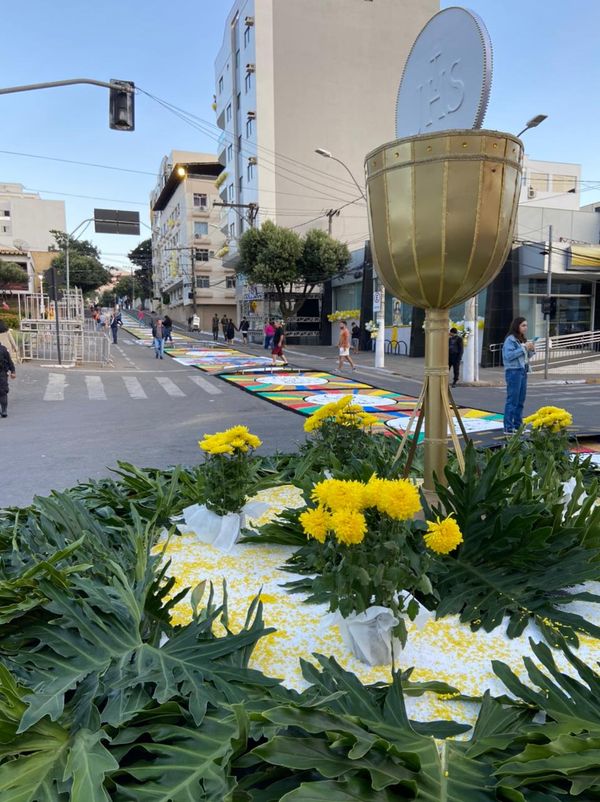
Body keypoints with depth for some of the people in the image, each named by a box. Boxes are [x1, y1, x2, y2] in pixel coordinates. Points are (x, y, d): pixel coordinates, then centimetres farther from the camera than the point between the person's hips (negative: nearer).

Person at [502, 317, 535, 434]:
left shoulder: (523, 339, 17)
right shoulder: (510, 339, -9)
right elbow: (509, 355, -20)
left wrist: (531, 350, 3)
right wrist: (524, 348, -18)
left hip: (523, 371, 9)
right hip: (513, 371, -9)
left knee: (520, 400, 11)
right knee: (512, 400, -9)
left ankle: (518, 425, 19)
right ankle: (508, 428, -7)